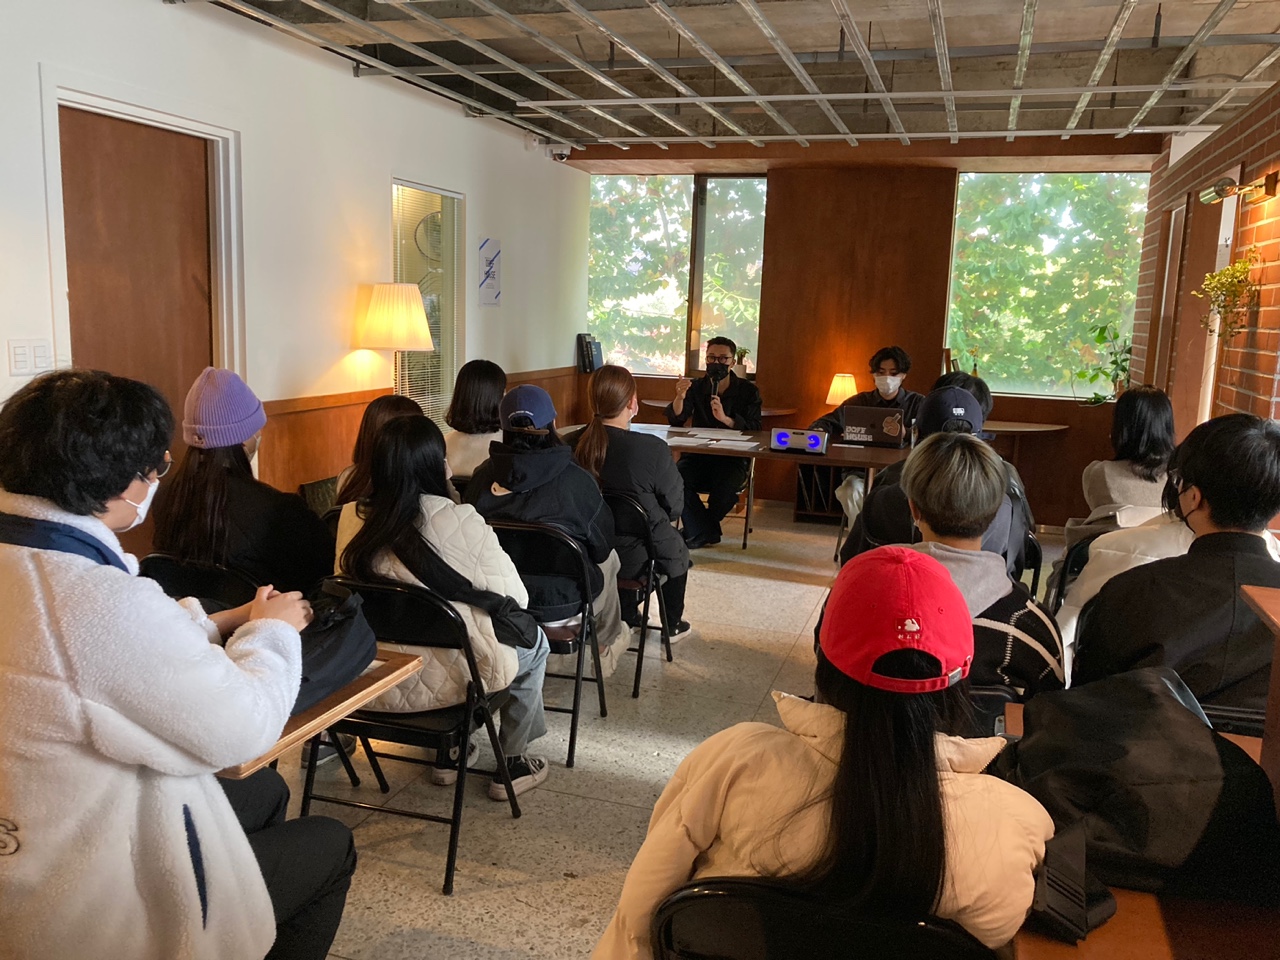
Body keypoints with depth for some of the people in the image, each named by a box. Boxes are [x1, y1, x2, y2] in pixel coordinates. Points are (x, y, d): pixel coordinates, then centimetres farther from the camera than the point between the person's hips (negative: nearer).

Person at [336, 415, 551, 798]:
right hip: (442, 683, -5)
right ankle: (512, 764, 31)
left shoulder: (352, 518, -6)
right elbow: (515, 598, -13)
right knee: (533, 642, 23)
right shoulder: (460, 522, -21)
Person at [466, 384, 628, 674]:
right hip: (559, 605, -4)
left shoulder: (482, 476, -11)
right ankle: (605, 645, 46)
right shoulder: (575, 480, -21)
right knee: (609, 559, 27)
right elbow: (601, 546, -7)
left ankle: (608, 640, 44)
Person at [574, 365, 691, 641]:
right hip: (645, 556, -3)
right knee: (677, 548, 32)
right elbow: (674, 507, -13)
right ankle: (672, 625, 47)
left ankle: (628, 618, 50)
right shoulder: (653, 449, -27)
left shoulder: (572, 445, -15)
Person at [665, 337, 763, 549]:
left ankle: (699, 531, -3)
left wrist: (725, 419, -27)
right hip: (699, 456, 2)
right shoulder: (697, 388, 9)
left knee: (726, 488, -34)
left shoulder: (748, 391, 2)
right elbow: (675, 421, -3)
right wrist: (680, 397, -23)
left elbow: (754, 430, -11)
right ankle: (707, 534, -17)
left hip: (733, 458, -2)